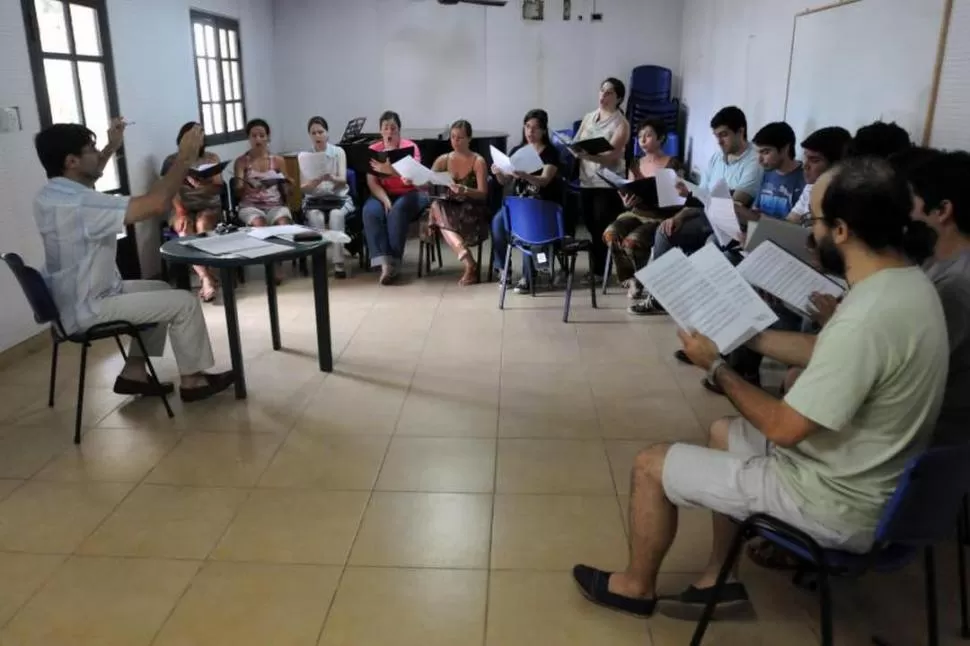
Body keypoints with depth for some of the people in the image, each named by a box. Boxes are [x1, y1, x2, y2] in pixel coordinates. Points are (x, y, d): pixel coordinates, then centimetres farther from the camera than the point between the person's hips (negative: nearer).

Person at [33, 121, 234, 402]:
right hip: (88, 310, -10)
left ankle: (133, 372, 21)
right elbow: (155, 204, -33)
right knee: (185, 302, -8)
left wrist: (112, 147, 22)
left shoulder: (50, 194, 3)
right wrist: (184, 158, -24)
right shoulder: (81, 204, -29)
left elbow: (83, 180, 28)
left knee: (161, 291, 21)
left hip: (76, 299, 10)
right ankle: (192, 381, 7)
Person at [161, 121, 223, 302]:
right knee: (184, 232, -32)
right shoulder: (172, 161, 6)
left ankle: (204, 278, -34)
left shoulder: (212, 158, 8)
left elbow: (219, 187, -2)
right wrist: (181, 213, -20)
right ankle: (207, 278, -38)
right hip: (183, 209, 1)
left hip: (209, 207, 0)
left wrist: (203, 184, -24)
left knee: (202, 224, -35)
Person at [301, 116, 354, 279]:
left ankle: (339, 262, -35)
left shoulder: (338, 152, 1)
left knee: (336, 215, -35)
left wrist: (331, 178, -32)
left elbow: (343, 181, -10)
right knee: (316, 216, -34)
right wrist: (316, 181, -25)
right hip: (314, 199, 1)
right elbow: (303, 188, -4)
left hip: (339, 197, -1)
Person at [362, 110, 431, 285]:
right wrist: (385, 200, -22)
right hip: (383, 194, 2)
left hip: (411, 193, -2)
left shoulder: (410, 147, -5)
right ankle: (384, 262, -37)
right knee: (370, 212, -30)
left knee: (397, 211, -36)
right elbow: (372, 182, -4)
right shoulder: (373, 150, 3)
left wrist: (390, 170, -41)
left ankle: (394, 261, -29)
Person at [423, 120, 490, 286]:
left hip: (472, 210, -4)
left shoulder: (478, 161, -5)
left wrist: (464, 190, -31)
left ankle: (469, 265, -28)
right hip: (450, 207, 4)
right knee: (436, 205, -28)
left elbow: (483, 194, -12)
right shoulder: (443, 160, 7)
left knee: (437, 210, -28)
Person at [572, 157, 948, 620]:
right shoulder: (906, 281, -2)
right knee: (724, 432, 27)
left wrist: (716, 366, -13)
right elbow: (825, 352, 12)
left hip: (837, 503, -10)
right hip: (864, 472, 10)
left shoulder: (868, 320, -34)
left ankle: (636, 586, 25)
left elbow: (783, 428, -26)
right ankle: (721, 577, 30)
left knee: (652, 465, -2)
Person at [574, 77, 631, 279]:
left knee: (604, 229, -2)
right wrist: (576, 150, -11)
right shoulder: (588, 117, 12)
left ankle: (599, 270, 9)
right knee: (591, 227, 10)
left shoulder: (621, 124, -6)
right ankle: (596, 268, 22)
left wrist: (588, 155, -33)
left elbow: (611, 156, -17)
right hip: (587, 181, 5)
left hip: (608, 184, -5)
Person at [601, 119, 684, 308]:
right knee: (610, 234, -27)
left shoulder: (673, 165, -2)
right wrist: (627, 201, -11)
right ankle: (631, 281, -9)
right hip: (636, 214, 5)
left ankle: (640, 284, -5)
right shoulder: (636, 165, 13)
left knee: (632, 241, -33)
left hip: (661, 218, -5)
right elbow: (629, 199, 14)